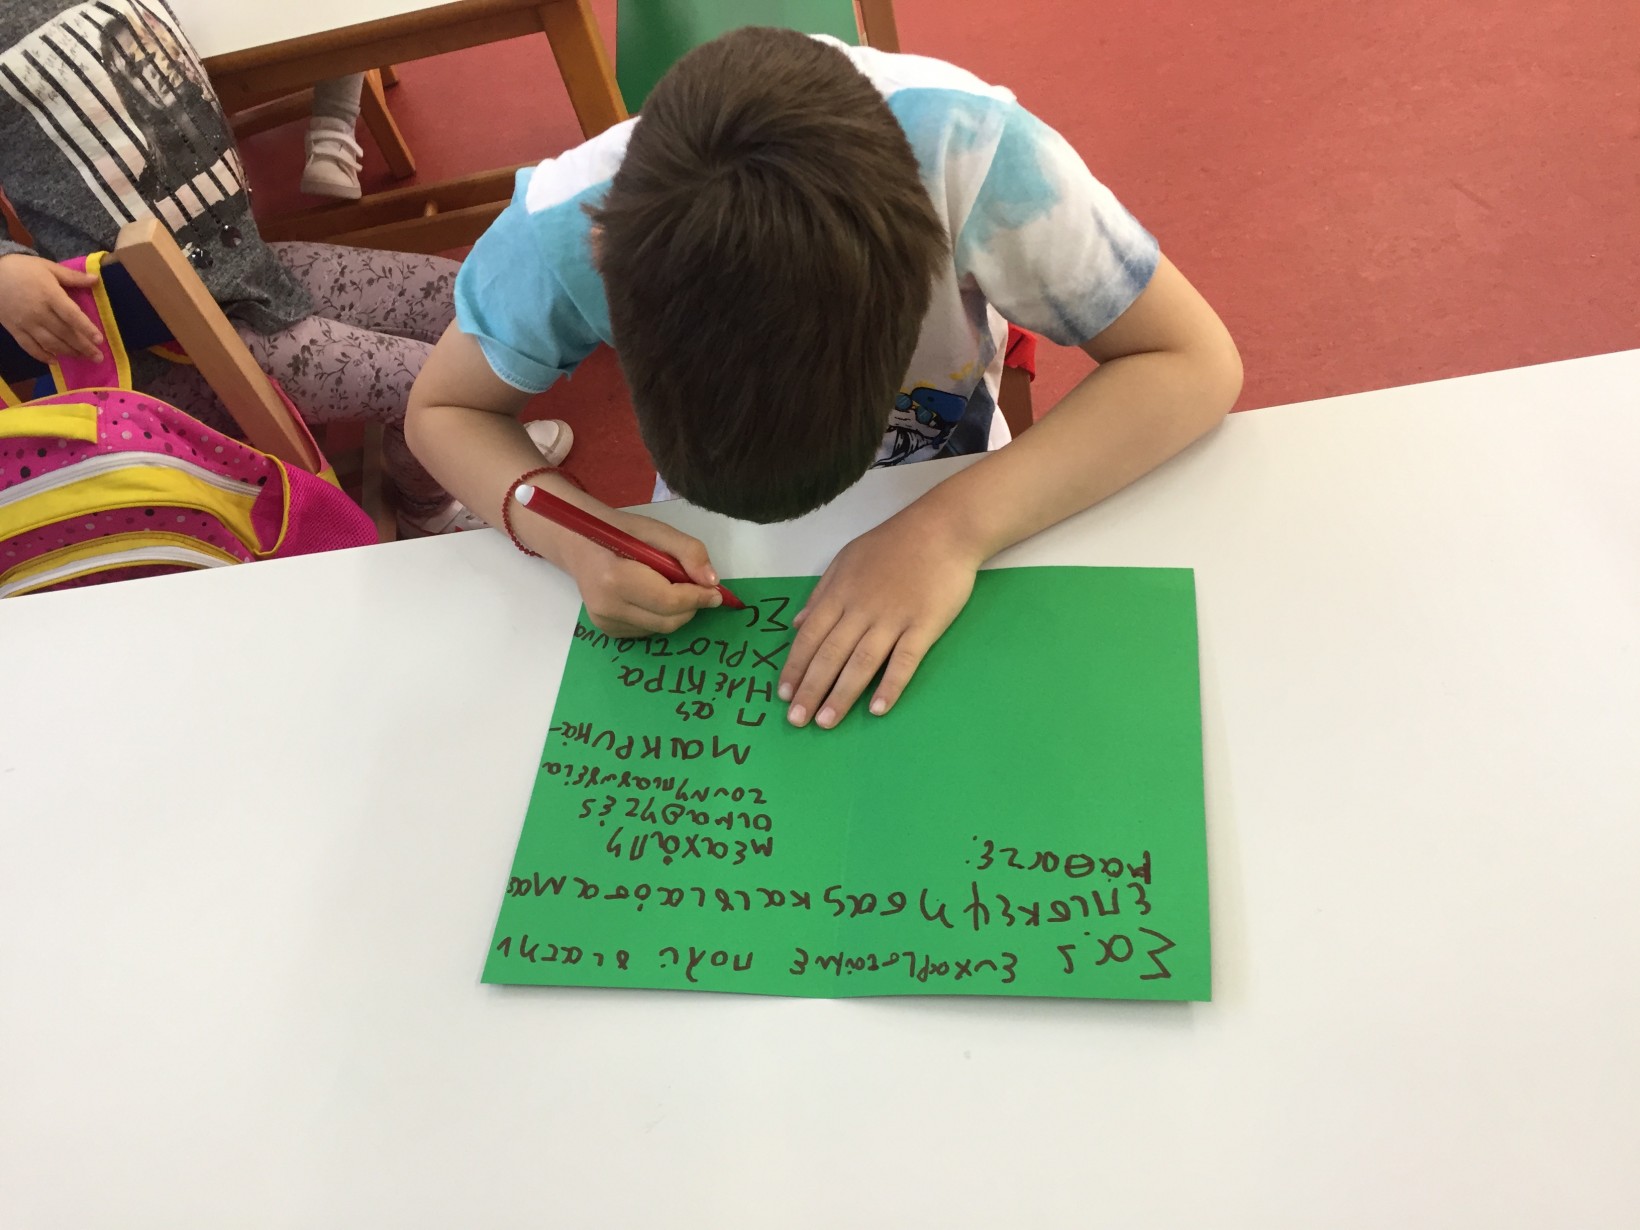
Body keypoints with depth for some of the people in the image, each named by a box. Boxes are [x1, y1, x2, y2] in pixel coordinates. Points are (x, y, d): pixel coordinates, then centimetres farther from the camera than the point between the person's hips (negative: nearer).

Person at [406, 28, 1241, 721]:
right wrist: (568, 532, -37)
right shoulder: (561, 230, -33)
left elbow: (1196, 363, -30)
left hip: (951, 499, 0)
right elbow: (441, 410, -15)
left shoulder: (970, 150, -38)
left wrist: (953, 527, -44)